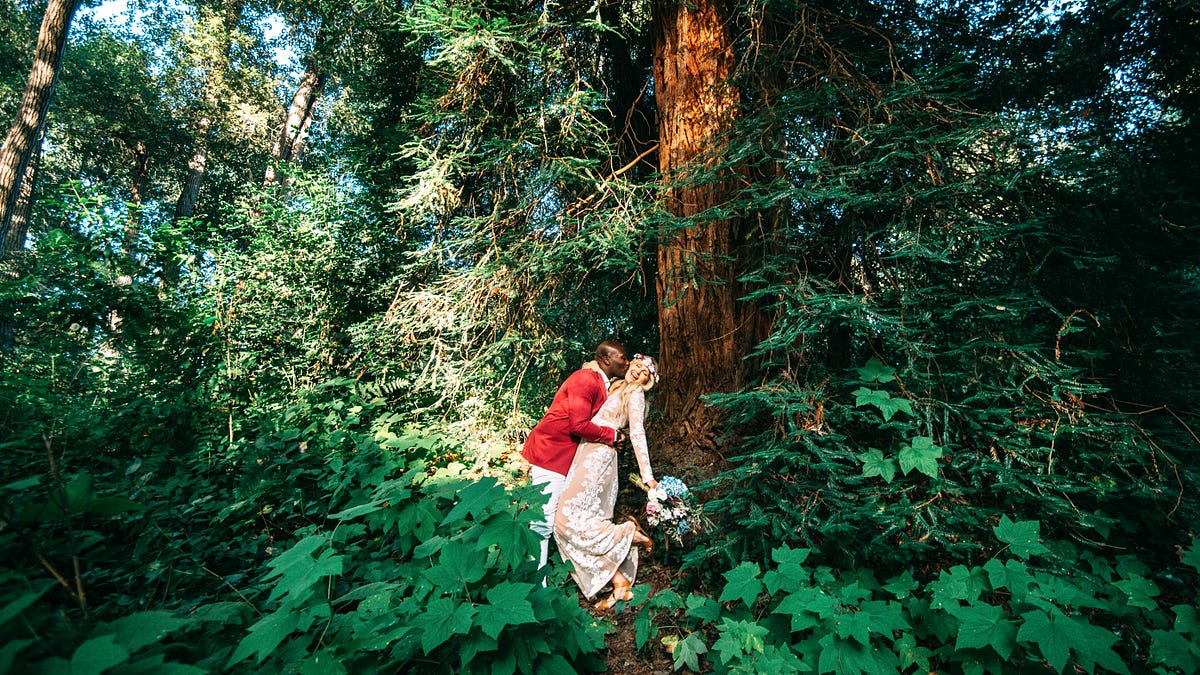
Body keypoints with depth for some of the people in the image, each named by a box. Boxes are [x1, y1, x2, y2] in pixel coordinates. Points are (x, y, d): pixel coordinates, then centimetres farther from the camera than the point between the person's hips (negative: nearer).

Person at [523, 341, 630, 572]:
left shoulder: (602, 384, 13)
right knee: (544, 521, -7)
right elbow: (579, 425, -25)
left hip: (566, 456, 10)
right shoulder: (586, 380, -18)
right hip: (550, 453, -10)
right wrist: (612, 434, -12)